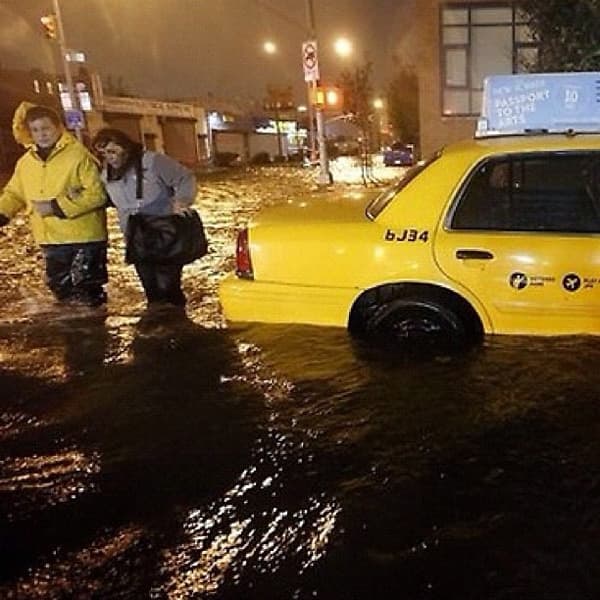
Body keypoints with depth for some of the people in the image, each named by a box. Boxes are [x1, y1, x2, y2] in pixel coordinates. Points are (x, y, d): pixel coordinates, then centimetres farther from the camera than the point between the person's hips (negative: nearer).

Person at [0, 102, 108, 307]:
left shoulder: (79, 155, -12)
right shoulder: (25, 162, 9)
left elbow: (97, 194, -18)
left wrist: (56, 207, -19)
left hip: (84, 238, -6)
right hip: (51, 240, 7)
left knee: (86, 293, -1)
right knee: (61, 289, 16)